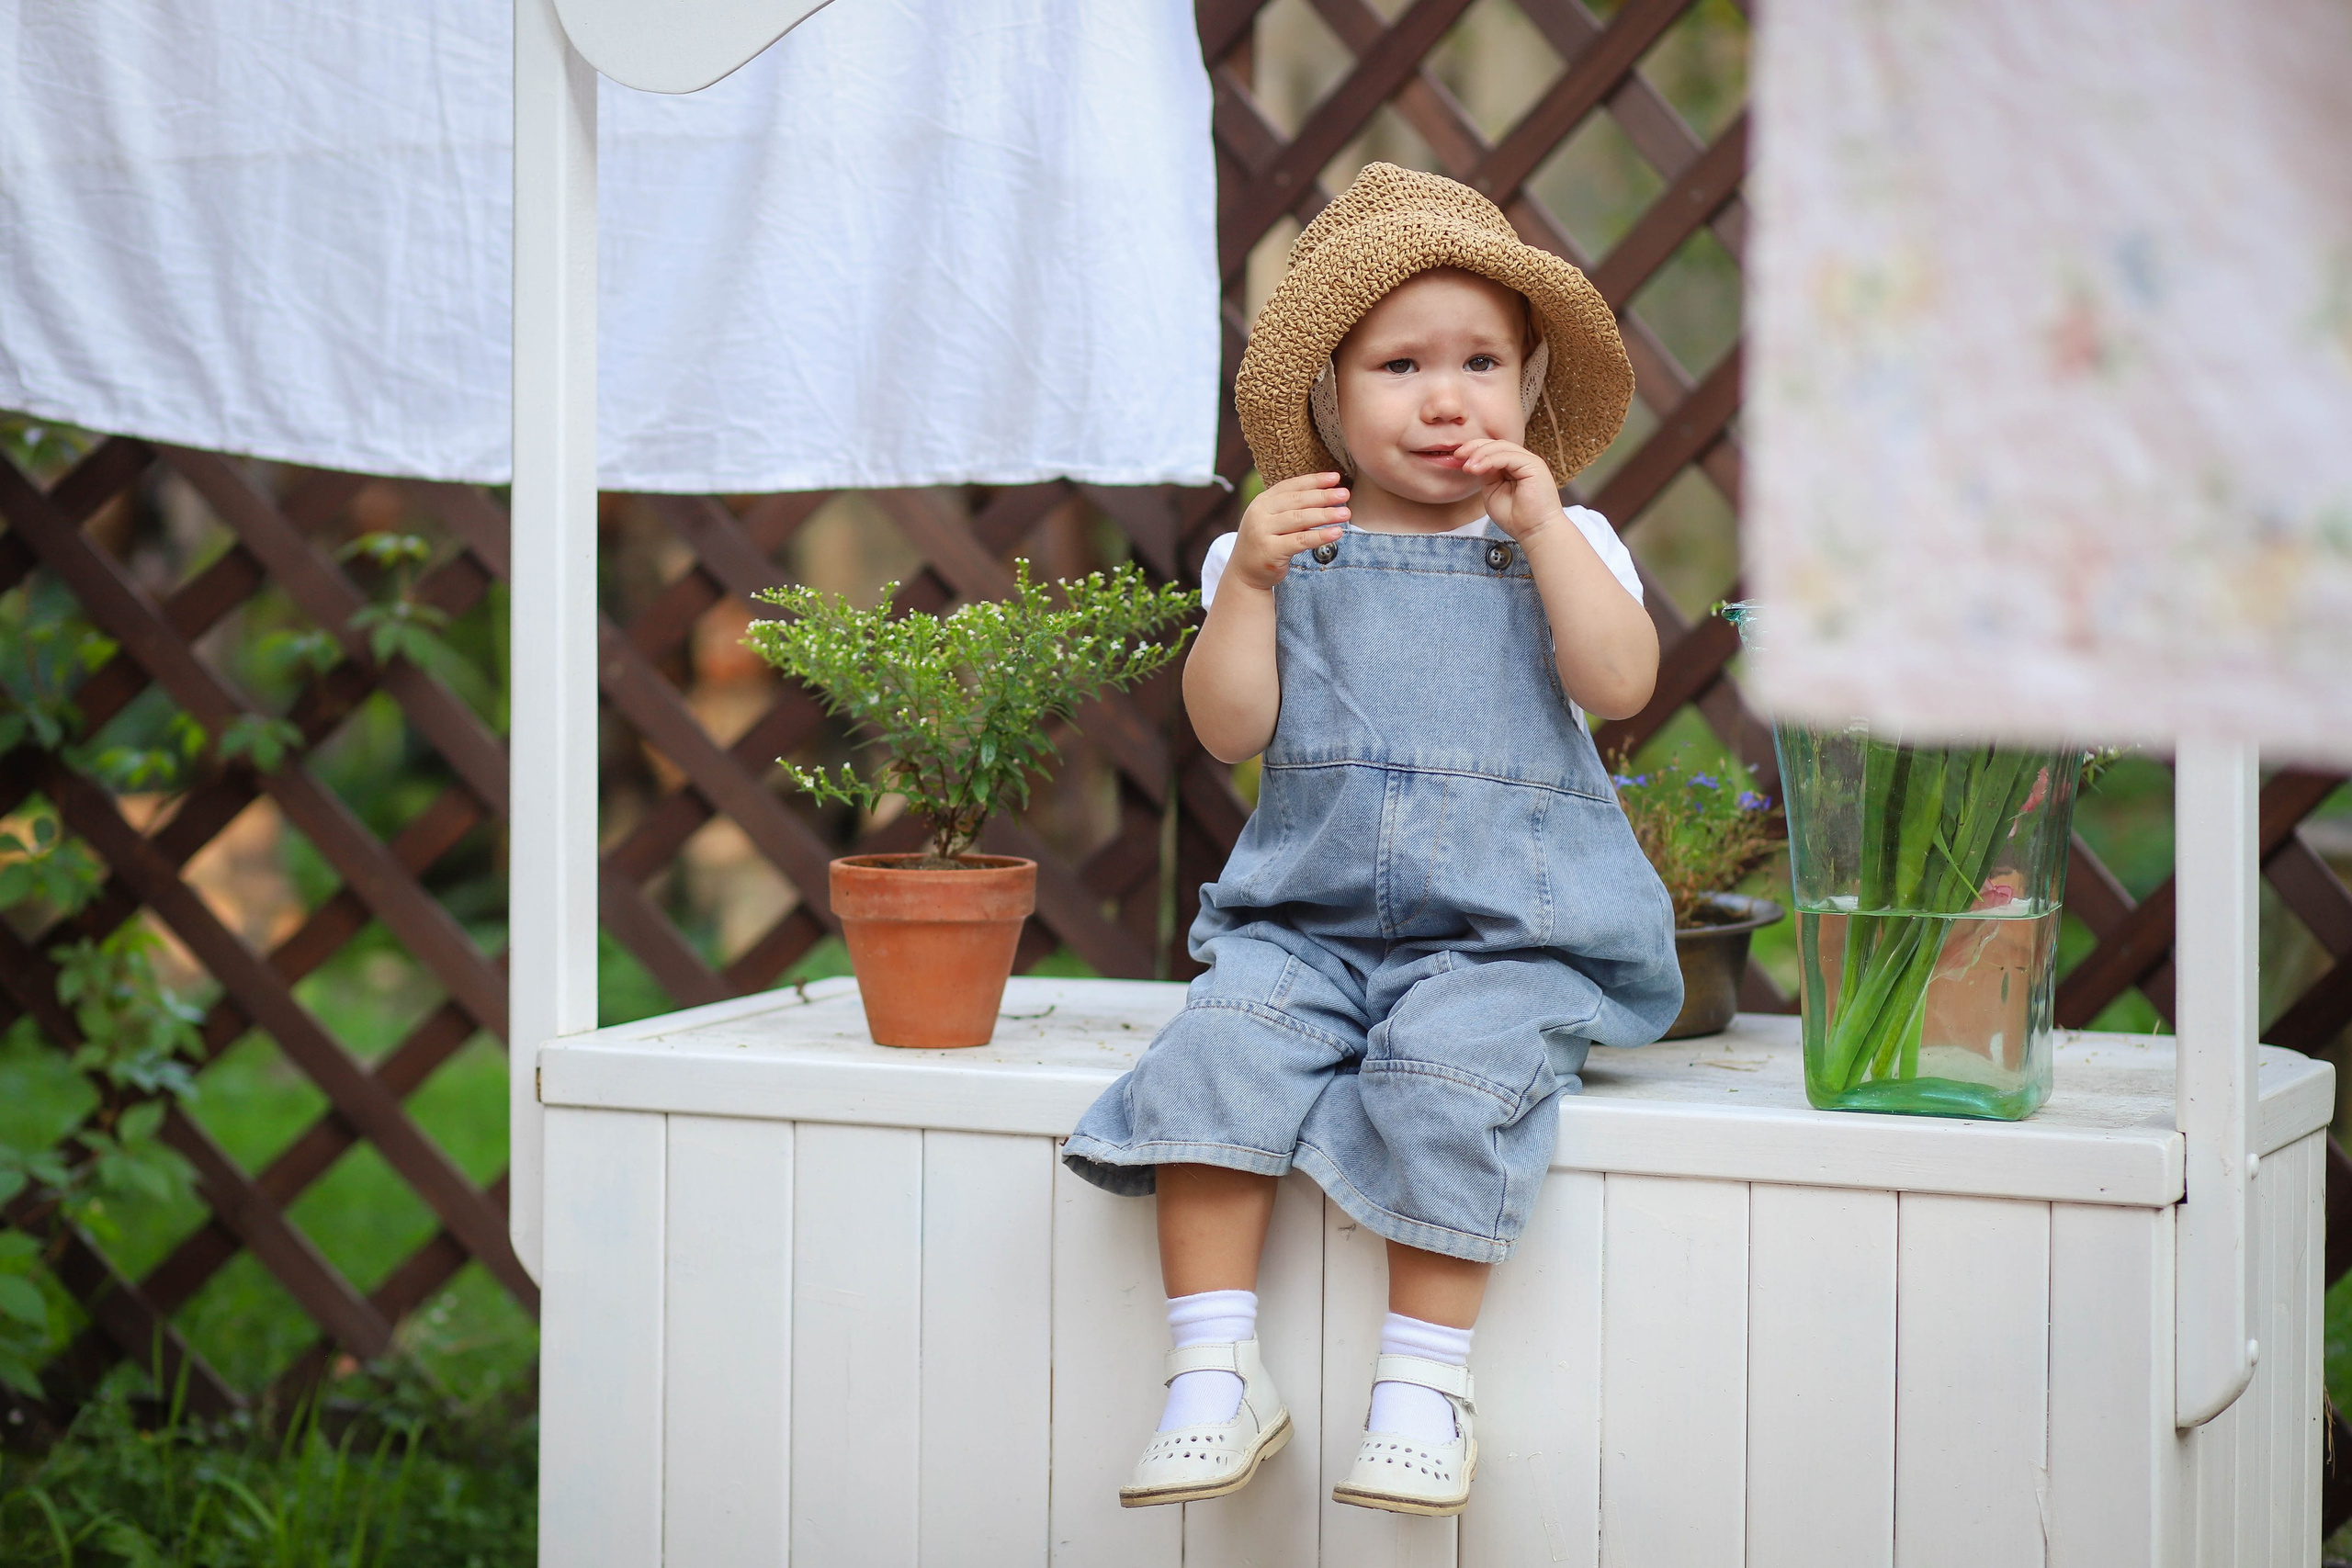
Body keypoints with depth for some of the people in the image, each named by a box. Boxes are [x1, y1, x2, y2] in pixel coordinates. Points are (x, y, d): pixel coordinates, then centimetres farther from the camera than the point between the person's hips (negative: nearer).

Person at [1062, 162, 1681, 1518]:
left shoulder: (1563, 542, 7)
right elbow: (1231, 728, 0)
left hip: (1507, 931, -2)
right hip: (1310, 920, 2)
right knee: (1218, 1049, -24)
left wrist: (1542, 527, -14)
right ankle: (1217, 1369, -18)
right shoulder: (1287, 549, 8)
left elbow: (1621, 683, -10)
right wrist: (1249, 578, -11)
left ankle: (1426, 1380, -17)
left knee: (1445, 1073, -30)